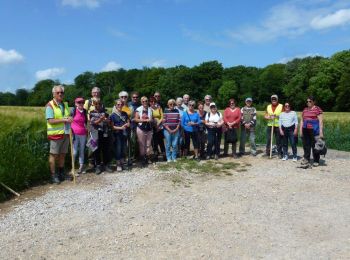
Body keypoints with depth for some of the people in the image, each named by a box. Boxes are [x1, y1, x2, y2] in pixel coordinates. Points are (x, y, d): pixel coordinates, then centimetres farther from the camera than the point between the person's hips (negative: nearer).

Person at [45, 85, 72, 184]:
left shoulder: (65, 104, 14)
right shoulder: (50, 105, -7)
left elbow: (69, 117, 22)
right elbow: (50, 121, -16)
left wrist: (70, 119, -2)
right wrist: (64, 120, -21)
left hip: (65, 133, 6)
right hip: (55, 134, -6)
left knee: (63, 154, 14)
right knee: (54, 155, 1)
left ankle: (61, 173, 27)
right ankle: (53, 175, 9)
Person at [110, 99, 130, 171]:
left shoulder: (124, 113, 10)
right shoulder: (113, 115, -4)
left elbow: (128, 122, 15)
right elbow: (112, 126, -8)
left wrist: (126, 124, -7)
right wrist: (120, 127, -17)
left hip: (124, 134, 5)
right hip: (117, 135, -5)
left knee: (123, 149, 10)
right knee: (118, 149, -2)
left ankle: (122, 163, 22)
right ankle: (118, 165, 9)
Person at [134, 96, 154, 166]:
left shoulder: (150, 109, 9)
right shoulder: (138, 109, -2)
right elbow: (136, 119, -8)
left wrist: (151, 120, -8)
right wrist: (145, 120, -15)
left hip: (149, 129, 3)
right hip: (141, 129, -3)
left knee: (148, 144, 5)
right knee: (142, 144, 1)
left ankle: (147, 158, 15)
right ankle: (142, 159, 10)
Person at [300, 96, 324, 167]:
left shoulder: (317, 109, -4)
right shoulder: (304, 110, 15)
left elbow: (320, 121, -8)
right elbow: (302, 121, 19)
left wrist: (321, 132, -13)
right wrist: (301, 130, 12)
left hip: (314, 130, -5)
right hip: (305, 130, 6)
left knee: (315, 146, 0)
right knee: (306, 145, 6)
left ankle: (316, 161, 10)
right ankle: (306, 160, 14)